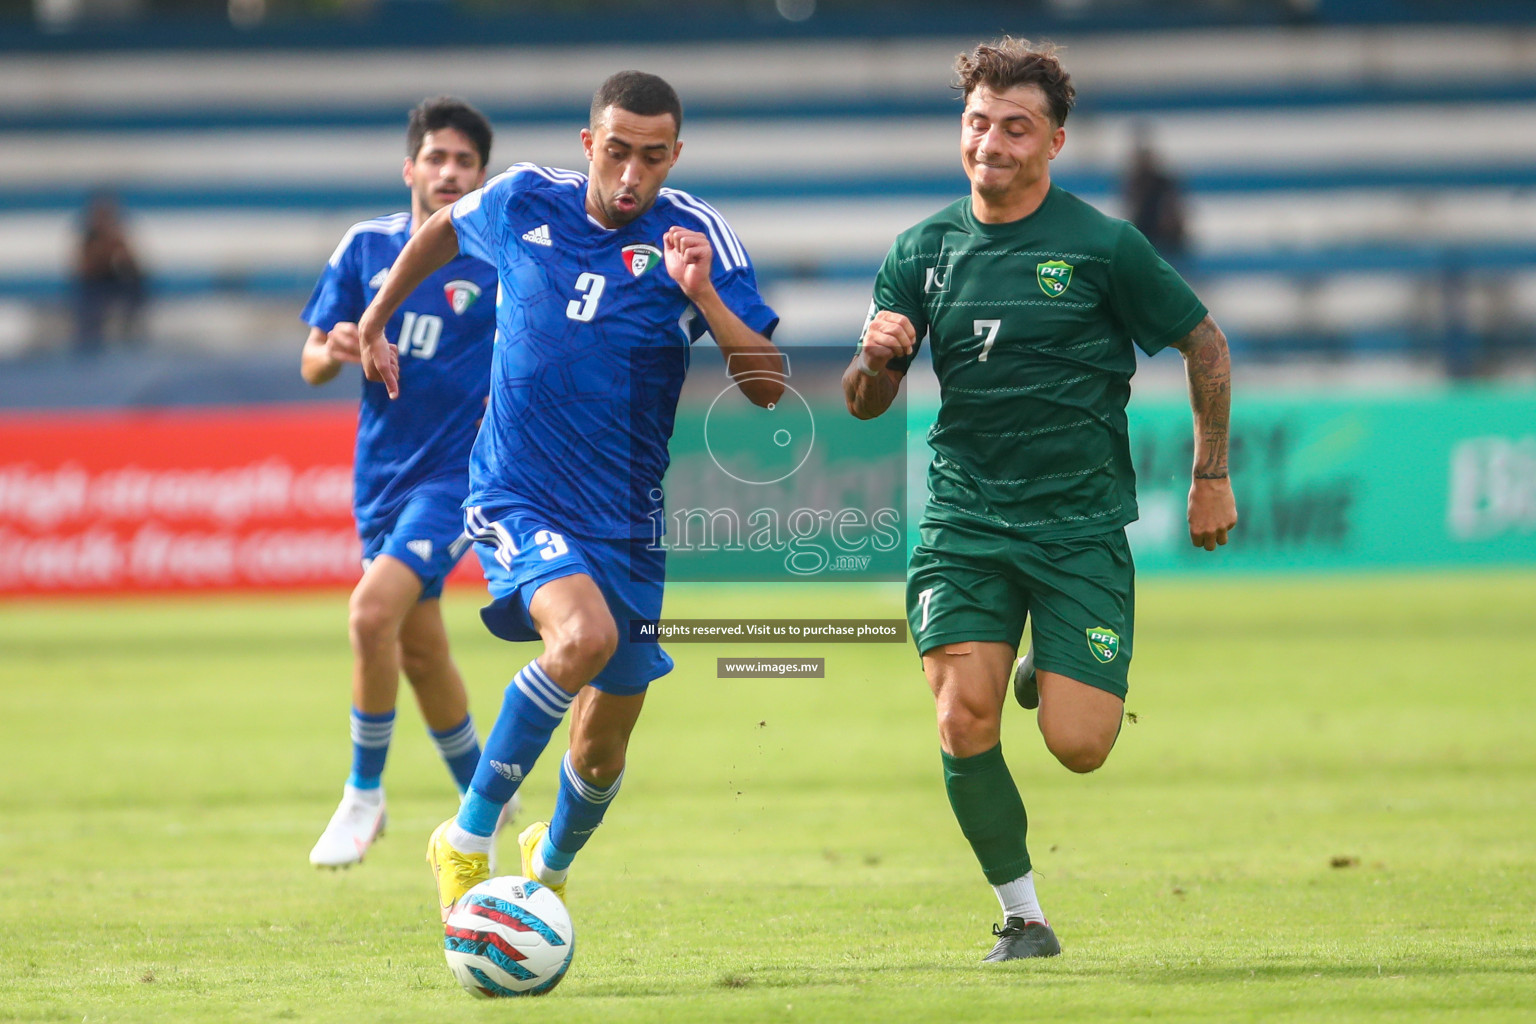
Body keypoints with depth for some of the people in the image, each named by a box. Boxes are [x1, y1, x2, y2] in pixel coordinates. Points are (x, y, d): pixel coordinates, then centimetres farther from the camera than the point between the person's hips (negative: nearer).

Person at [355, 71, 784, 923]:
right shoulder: (524, 204, -5)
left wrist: (703, 295, -27)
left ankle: (551, 862, 48)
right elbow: (444, 229, 19)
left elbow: (768, 385, -13)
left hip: (629, 523, 2)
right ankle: (467, 840, -21)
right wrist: (376, 321, 27)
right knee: (584, 633, -34)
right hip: (517, 496, -2)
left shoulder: (696, 236, -7)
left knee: (601, 754, 12)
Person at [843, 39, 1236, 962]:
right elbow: (866, 403, 11)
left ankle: (1050, 679, 26)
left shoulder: (1103, 246, -5)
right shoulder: (924, 251, 5)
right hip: (965, 520, 2)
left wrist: (1212, 477, 7)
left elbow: (1206, 346, 7)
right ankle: (1023, 918, 2)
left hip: (1081, 524, -2)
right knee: (965, 724, -16)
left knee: (1077, 745, -11)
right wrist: (875, 358, -12)